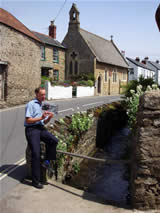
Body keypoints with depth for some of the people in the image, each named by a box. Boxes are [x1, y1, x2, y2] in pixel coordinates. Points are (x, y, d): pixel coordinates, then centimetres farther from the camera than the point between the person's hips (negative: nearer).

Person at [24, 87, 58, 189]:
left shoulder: (42, 105, 23)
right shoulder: (31, 104, -1)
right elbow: (27, 120, -9)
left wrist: (49, 118, 1)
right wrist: (41, 118, -16)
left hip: (41, 128, 6)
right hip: (31, 129, -6)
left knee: (54, 140, -24)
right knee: (36, 153, -13)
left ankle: (47, 161, -6)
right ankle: (36, 181, -5)